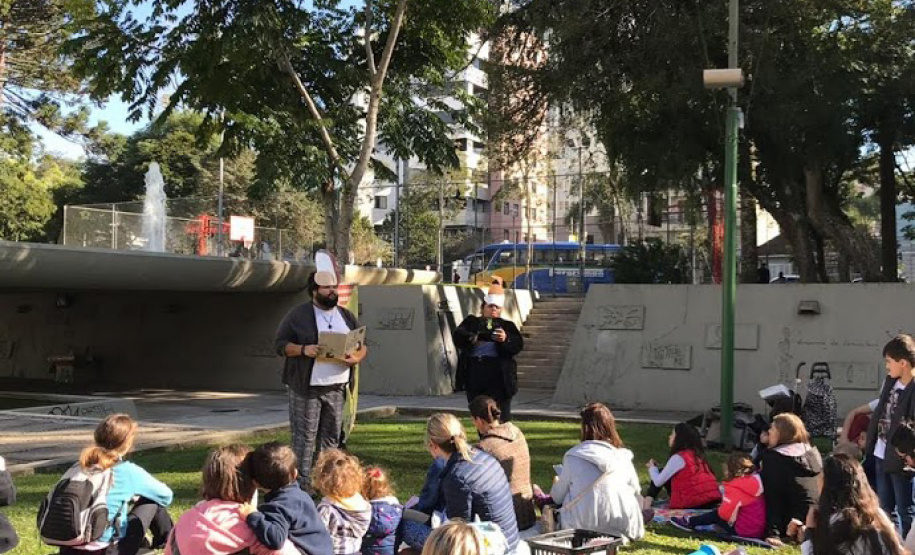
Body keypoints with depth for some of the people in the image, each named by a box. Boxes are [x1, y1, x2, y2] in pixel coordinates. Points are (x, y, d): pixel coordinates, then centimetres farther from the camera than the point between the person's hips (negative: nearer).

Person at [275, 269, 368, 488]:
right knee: (305, 436, -3)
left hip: (337, 387, 5)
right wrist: (303, 349, -20)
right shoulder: (298, 315, -1)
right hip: (306, 388, -5)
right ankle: (302, 482, 2)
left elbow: (363, 345, 16)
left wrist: (356, 358, -6)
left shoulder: (347, 316, 14)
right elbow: (281, 344, -3)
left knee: (331, 436, 9)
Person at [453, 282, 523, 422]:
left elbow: (518, 346, -2)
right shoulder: (471, 322, 15)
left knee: (500, 415, -4)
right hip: (474, 374, 2)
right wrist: (472, 338, -20)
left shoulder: (507, 326, 12)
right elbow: (458, 336, -1)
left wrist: (506, 340, -22)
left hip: (498, 375, -2)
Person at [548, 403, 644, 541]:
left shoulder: (573, 456, -6)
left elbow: (558, 497, 3)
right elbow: (636, 491, 8)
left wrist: (556, 484, 28)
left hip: (584, 528, -1)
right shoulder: (623, 457, 0)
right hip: (623, 528, 1)